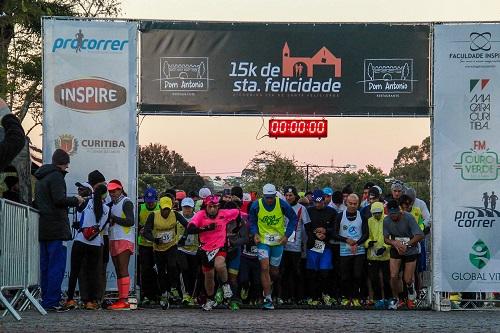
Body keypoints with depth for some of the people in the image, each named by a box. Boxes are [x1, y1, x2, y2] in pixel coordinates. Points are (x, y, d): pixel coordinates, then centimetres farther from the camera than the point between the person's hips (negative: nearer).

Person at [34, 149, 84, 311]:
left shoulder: (40, 178, 19)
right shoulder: (56, 176, -10)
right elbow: (59, 200, -21)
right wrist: (76, 200, -5)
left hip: (43, 229, 9)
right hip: (56, 228, -9)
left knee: (45, 266, 12)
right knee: (57, 265, -8)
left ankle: (46, 299, 14)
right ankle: (52, 301, -11)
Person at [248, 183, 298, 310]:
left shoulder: (282, 204, -10)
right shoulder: (256, 205, -9)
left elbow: (293, 218, 2)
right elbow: (252, 221, 6)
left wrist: (287, 235, -6)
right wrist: (255, 234, -12)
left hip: (278, 242, 1)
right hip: (263, 241, -1)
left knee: (274, 271, 7)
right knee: (265, 268, -16)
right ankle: (268, 299, -14)